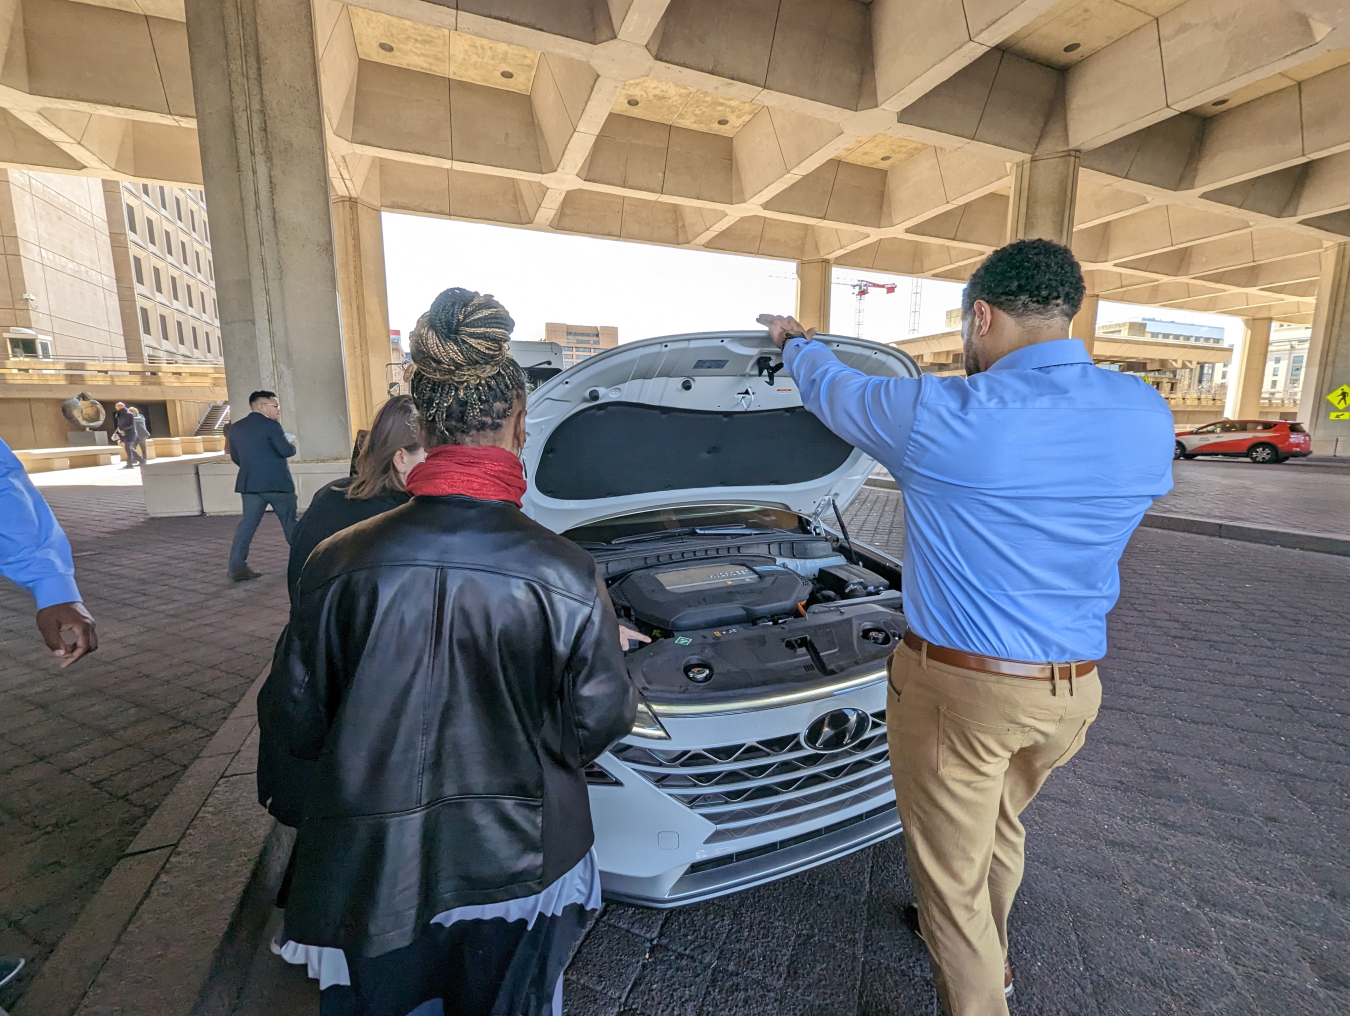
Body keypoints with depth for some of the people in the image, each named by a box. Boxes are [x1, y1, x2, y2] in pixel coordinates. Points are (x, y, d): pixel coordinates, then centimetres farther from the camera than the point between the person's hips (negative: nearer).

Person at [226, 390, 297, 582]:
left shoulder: (236, 428, 11)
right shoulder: (270, 425, -12)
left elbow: (236, 457, 17)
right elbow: (286, 451, -17)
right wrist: (292, 444, 5)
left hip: (249, 484, 6)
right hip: (277, 483, -5)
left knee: (247, 523, 5)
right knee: (290, 523, 9)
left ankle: (237, 567, -3)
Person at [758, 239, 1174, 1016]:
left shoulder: (937, 416, -20)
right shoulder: (1147, 416, -4)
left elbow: (832, 390, -2)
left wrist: (796, 341, 21)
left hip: (957, 688, -7)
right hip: (1074, 688, 7)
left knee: (953, 873, 14)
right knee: (1002, 825, 31)